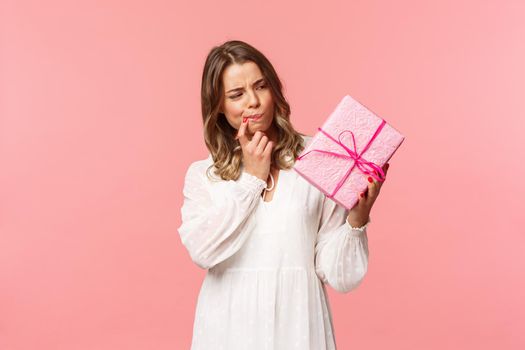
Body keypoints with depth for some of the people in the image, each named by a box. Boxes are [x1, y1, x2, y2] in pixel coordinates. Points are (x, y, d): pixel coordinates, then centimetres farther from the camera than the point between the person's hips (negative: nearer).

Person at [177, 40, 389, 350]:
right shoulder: (202, 174, 3)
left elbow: (339, 276, -5)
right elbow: (202, 251, -14)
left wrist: (357, 218, -22)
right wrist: (253, 177, -9)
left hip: (296, 323, -1)